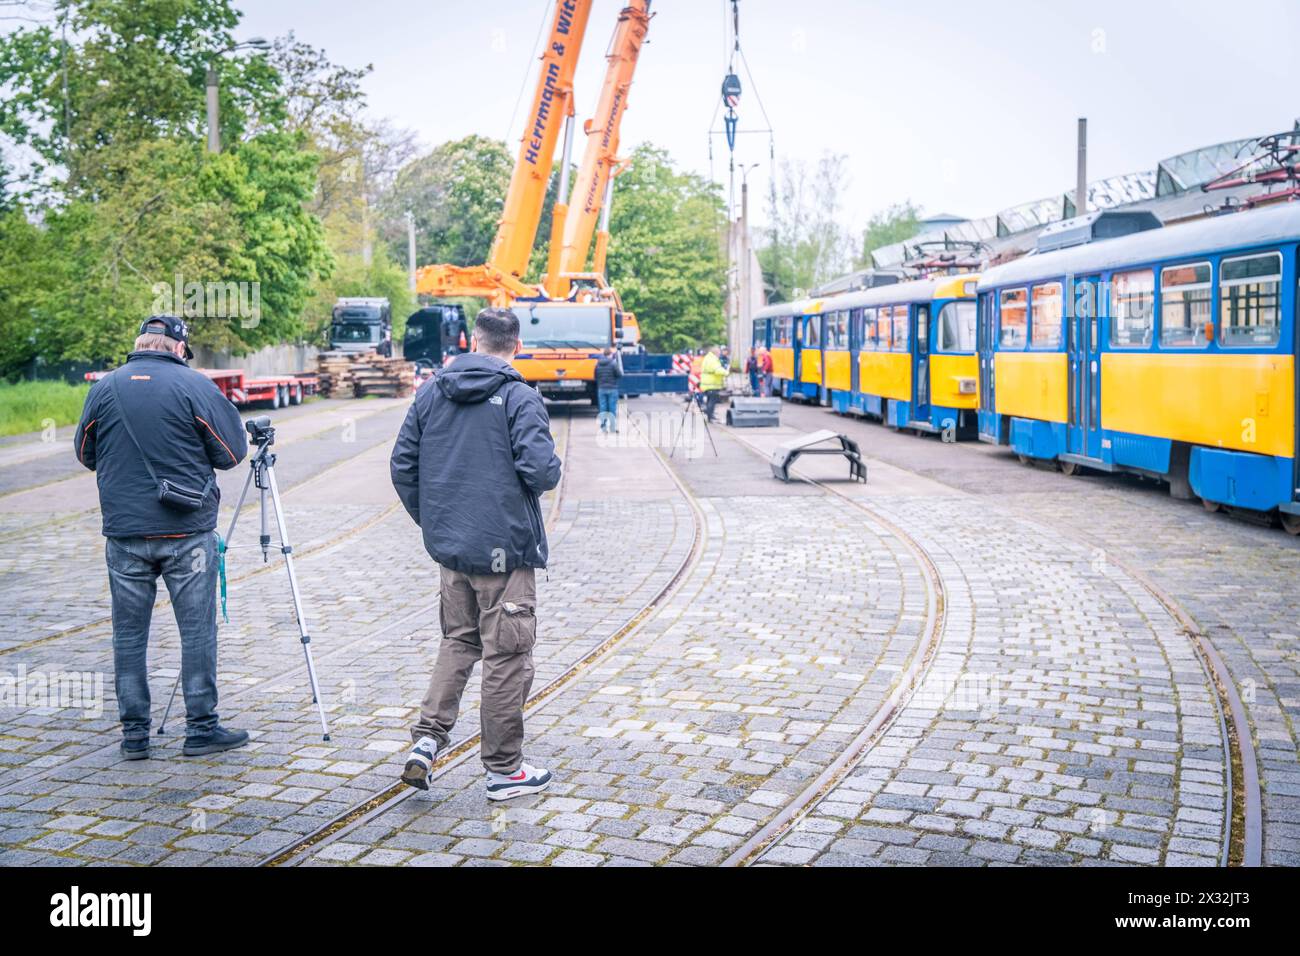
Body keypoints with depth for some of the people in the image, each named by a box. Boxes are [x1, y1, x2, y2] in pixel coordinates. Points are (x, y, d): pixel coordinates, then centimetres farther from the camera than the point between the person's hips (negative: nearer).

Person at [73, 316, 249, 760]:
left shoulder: (104, 388, 4)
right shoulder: (195, 386, -7)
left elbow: (85, 454, 15)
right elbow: (233, 452, -3)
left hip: (123, 530, 3)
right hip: (188, 531, -3)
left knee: (129, 634, 10)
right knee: (197, 631, 5)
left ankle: (134, 733, 15)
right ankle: (201, 728, 9)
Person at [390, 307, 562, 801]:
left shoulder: (431, 394, 6)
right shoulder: (520, 398, -11)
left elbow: (402, 465, 7)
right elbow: (540, 470, -21)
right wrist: (552, 468, 3)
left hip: (449, 547, 6)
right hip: (505, 550, -6)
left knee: (458, 640, 22)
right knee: (506, 657, 4)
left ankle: (427, 739, 11)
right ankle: (504, 769, 15)